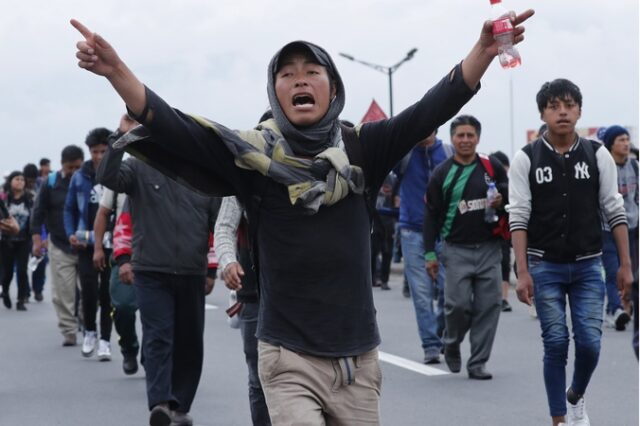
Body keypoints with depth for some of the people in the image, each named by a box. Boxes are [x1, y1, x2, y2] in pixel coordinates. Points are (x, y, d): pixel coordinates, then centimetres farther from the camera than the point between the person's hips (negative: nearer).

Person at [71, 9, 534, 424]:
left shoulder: (360, 151, 1)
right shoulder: (254, 155, -4)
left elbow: (430, 112, -11)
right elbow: (175, 131, -16)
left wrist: (483, 52, -26)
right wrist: (117, 72, -32)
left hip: (358, 357, 3)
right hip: (290, 358, -3)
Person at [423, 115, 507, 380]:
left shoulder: (493, 168, 7)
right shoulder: (442, 174, 3)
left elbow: (510, 194, 19)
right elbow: (431, 215, 4)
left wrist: (502, 200, -6)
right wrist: (430, 253, -1)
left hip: (489, 249, 2)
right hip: (456, 250, -2)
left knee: (488, 306, -1)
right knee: (458, 304, -9)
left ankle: (477, 363, 8)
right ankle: (452, 344, 22)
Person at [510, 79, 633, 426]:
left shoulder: (598, 155, 1)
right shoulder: (526, 159, -3)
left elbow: (614, 212, 3)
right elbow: (518, 218, -5)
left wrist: (625, 264, -1)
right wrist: (522, 272, -12)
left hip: (587, 267, 1)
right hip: (545, 267, -1)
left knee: (589, 343, -3)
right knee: (555, 343, 0)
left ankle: (576, 397, 27)